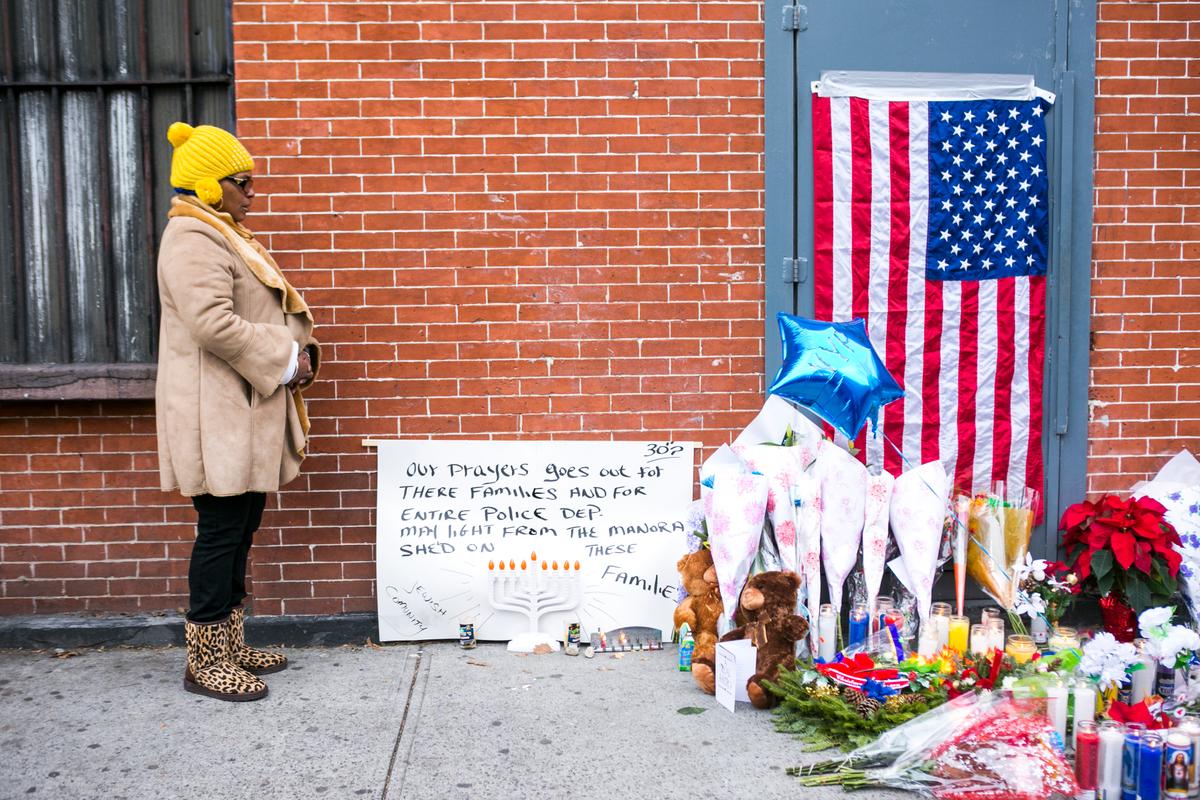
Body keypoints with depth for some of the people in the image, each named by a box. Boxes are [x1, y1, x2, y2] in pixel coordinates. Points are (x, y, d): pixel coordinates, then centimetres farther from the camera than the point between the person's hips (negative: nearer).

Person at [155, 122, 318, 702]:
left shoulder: (224, 235, 20)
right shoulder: (192, 240, -14)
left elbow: (270, 308, 23)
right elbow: (212, 323, -26)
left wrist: (298, 349, 5)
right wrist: (284, 361, -17)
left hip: (246, 414, 10)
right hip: (217, 414, -10)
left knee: (240, 529, 14)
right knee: (220, 530, -5)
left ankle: (231, 645, 24)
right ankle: (206, 662, 6)